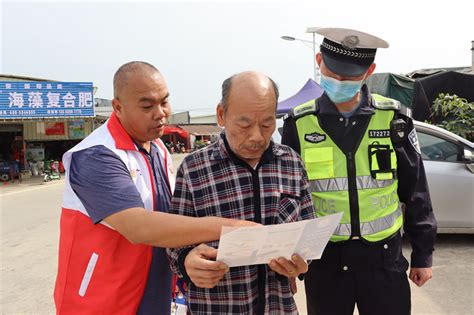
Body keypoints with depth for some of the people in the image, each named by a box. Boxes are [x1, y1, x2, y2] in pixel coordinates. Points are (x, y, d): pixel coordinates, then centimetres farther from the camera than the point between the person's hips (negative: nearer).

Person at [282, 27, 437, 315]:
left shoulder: (393, 118, -4)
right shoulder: (299, 124, -5)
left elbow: (415, 192, 3)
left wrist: (423, 253, 7)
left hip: (384, 257, 0)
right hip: (323, 259, 0)